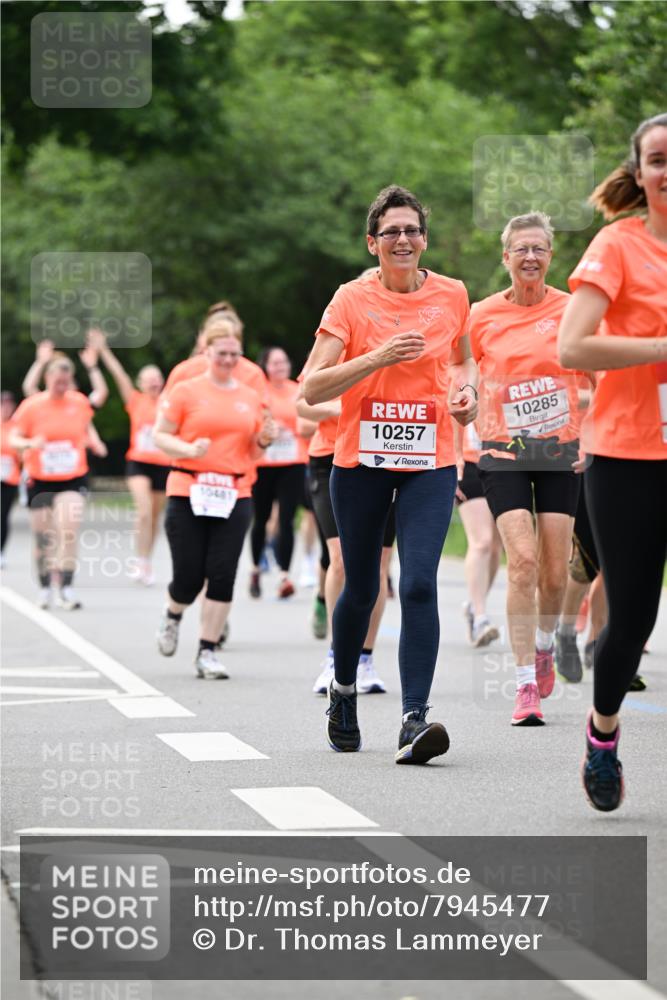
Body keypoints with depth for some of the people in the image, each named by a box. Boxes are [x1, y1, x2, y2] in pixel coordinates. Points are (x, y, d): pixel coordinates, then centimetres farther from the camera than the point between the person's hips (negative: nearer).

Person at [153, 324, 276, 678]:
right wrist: (189, 449, -17)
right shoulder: (186, 391, 1)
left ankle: (207, 652, 3)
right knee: (189, 576, -2)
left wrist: (264, 440, -1)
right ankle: (172, 616, 33)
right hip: (188, 493, -3)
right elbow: (160, 435, 0)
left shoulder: (250, 397, 13)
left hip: (235, 496, 3)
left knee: (222, 576, -5)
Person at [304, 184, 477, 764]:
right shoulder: (352, 299, -4)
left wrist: (467, 389, 2)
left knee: (419, 583, -16)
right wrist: (380, 357, -21)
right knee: (361, 588, 10)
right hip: (361, 459, -1)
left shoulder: (451, 295, 4)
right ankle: (344, 689, 38)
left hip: (431, 460, 1)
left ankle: (415, 719, -18)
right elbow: (312, 389, -10)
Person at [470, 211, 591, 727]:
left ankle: (544, 644, 35)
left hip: (561, 450, 1)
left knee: (555, 571, 2)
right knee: (523, 560, -15)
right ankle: (527, 684, -11)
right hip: (504, 450, -1)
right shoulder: (482, 316, -1)